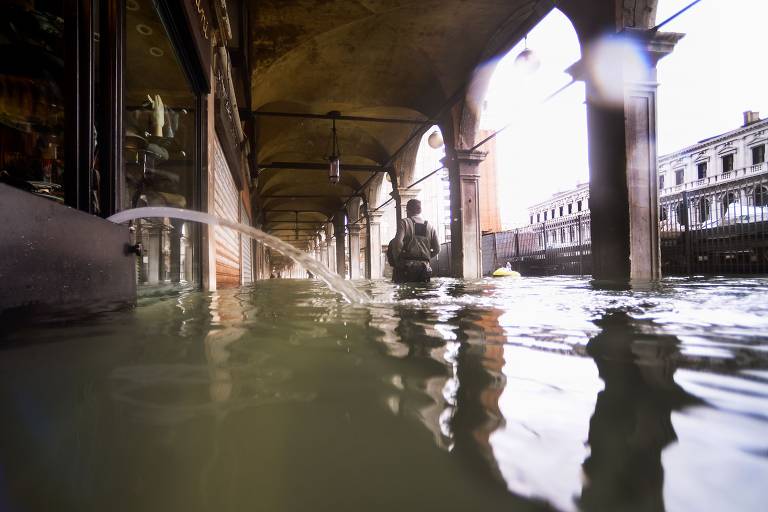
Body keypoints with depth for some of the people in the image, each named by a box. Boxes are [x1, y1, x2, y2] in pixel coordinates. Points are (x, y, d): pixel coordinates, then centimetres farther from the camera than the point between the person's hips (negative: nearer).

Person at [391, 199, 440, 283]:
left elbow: (398, 243, -13)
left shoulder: (404, 222, -1)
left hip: (406, 266, -4)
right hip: (424, 266, 4)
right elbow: (437, 249, 12)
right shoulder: (430, 226, 13)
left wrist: (396, 260, -1)